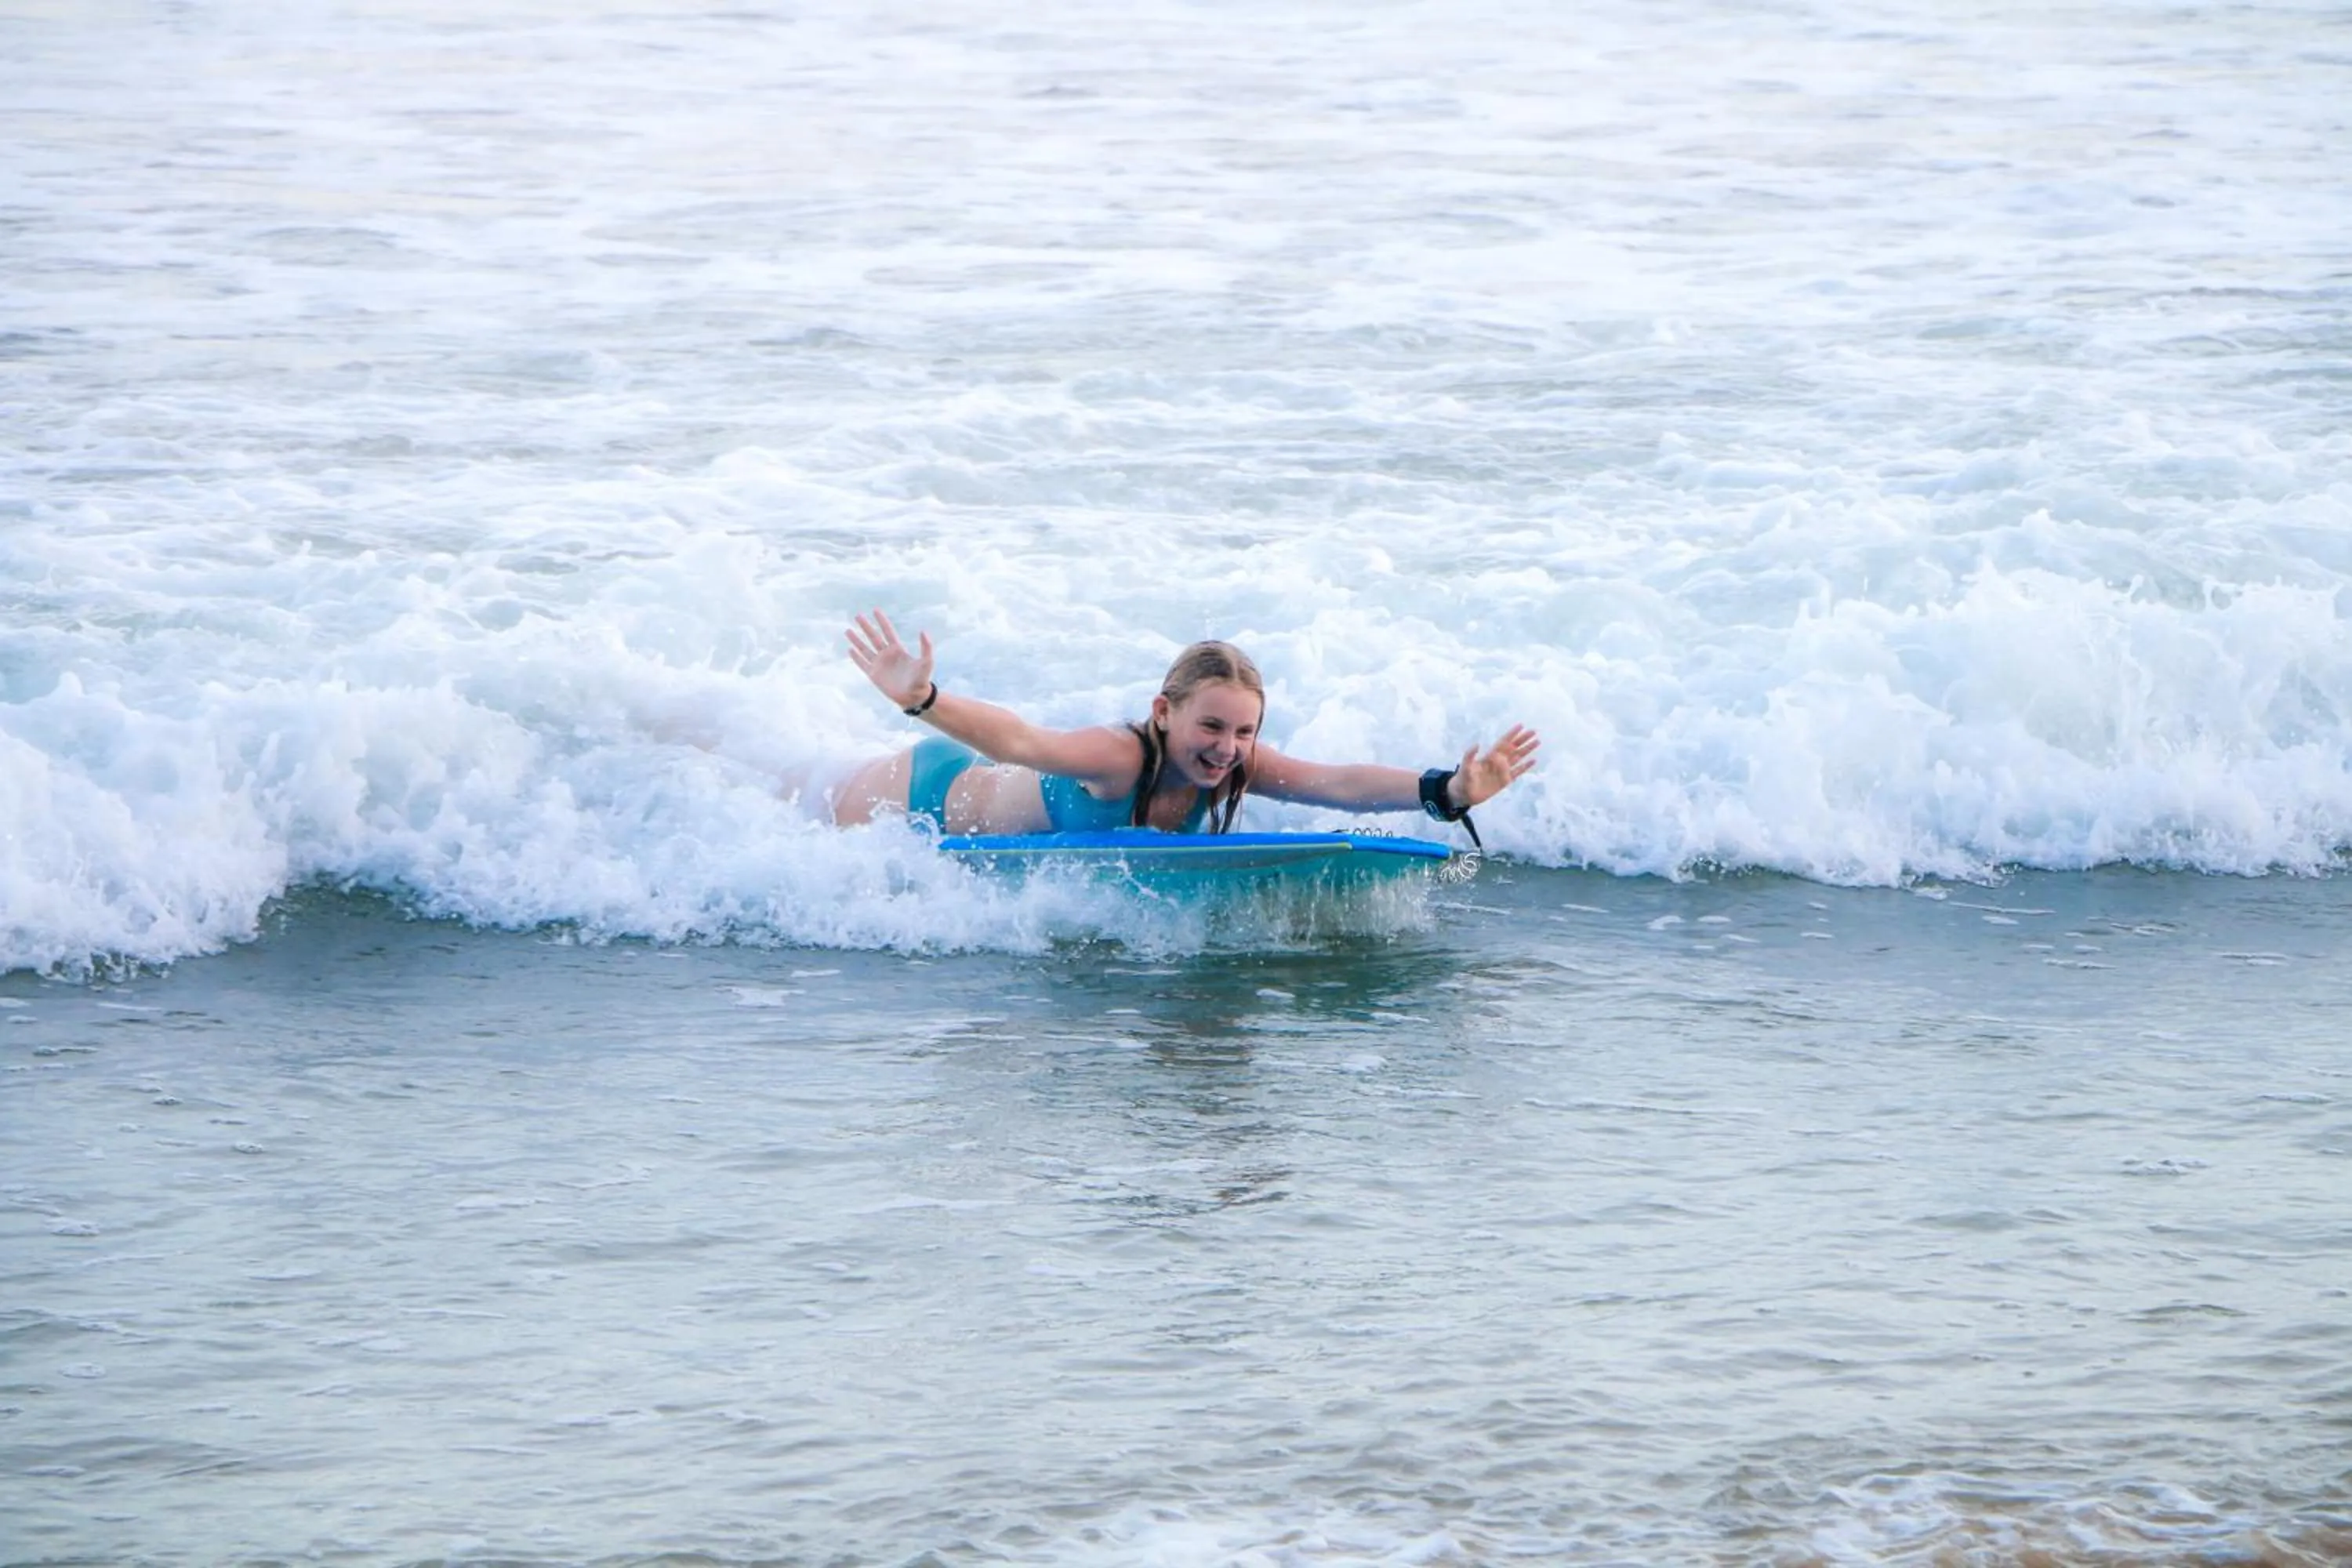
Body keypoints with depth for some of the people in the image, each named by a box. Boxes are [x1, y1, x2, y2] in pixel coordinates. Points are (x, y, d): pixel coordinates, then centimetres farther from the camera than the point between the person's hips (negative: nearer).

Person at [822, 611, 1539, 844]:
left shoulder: (1235, 766, -26)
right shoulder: (1118, 758, -43)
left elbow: (1338, 784, -39)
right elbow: (1016, 740, -58)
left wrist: (1444, 792, -55)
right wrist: (921, 702, -76)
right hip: (921, 796, -6)